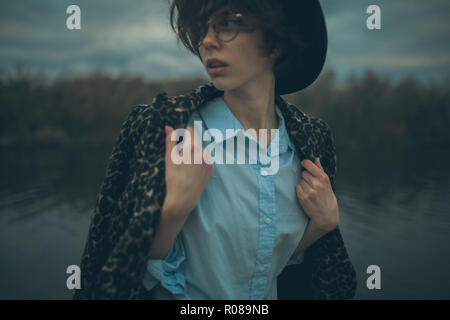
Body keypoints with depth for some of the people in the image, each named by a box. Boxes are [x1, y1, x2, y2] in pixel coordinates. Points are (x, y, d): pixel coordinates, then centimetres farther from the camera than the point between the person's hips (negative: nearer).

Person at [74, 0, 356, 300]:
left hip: (271, 295, 3)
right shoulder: (162, 128, -20)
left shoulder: (312, 138, -10)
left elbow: (284, 256, 1)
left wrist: (326, 222, -15)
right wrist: (175, 207, -30)